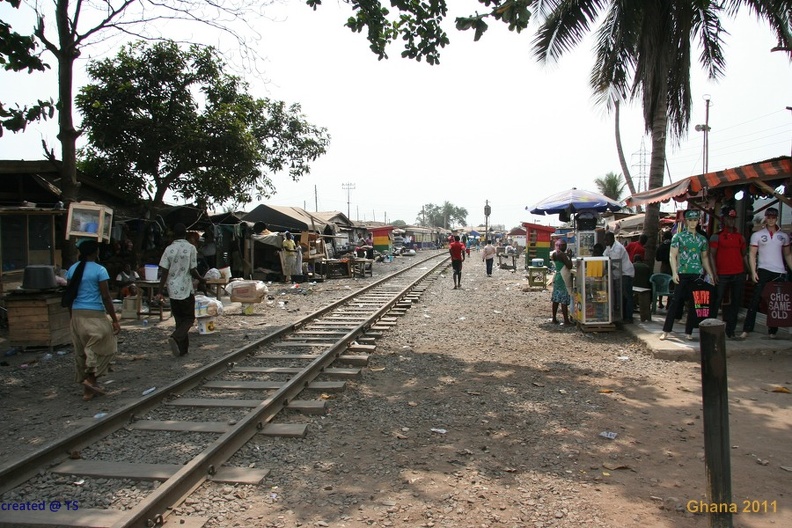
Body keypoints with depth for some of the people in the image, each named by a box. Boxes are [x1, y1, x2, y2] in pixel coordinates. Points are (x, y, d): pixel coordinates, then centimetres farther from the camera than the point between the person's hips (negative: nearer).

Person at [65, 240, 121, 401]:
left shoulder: (72, 269, 7)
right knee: (105, 348, 7)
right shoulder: (99, 270, -11)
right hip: (94, 315, -7)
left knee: (81, 352, 14)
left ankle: (88, 389, 21)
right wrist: (115, 320, -7)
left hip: (77, 315, 7)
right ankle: (91, 378, -4)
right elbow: (106, 297, -12)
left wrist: (72, 318, 20)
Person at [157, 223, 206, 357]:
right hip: (186, 290, -4)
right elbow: (193, 271, -10)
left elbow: (164, 272, 0)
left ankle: (183, 349, 15)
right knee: (189, 319, 7)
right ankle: (175, 337, -18)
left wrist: (160, 292, 2)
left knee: (179, 320, 14)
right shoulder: (191, 248, -7)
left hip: (173, 291, 4)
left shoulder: (169, 249, 2)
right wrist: (202, 280, 9)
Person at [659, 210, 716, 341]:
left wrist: (711, 274, 14)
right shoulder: (678, 236, 3)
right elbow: (673, 256, -2)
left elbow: (705, 258, 20)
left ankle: (688, 332, 12)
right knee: (675, 302, -6)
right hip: (682, 274, -4)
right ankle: (666, 331, -1)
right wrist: (674, 273, -12)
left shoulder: (702, 239, 14)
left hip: (697, 275, 4)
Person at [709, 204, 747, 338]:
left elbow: (744, 254, 18)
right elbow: (712, 255, -4)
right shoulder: (716, 236, 1)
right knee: (717, 301, -4)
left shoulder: (740, 236, 14)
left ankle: (730, 329, 15)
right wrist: (714, 272, -13)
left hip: (739, 274, 5)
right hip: (722, 275, -4)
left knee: (735, 302, 7)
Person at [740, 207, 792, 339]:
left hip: (780, 273, 3)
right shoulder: (757, 235, 2)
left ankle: (772, 331, 16)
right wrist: (753, 272, -10)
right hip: (763, 271, -3)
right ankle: (746, 330, -7)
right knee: (755, 300, -7)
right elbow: (752, 254, -1)